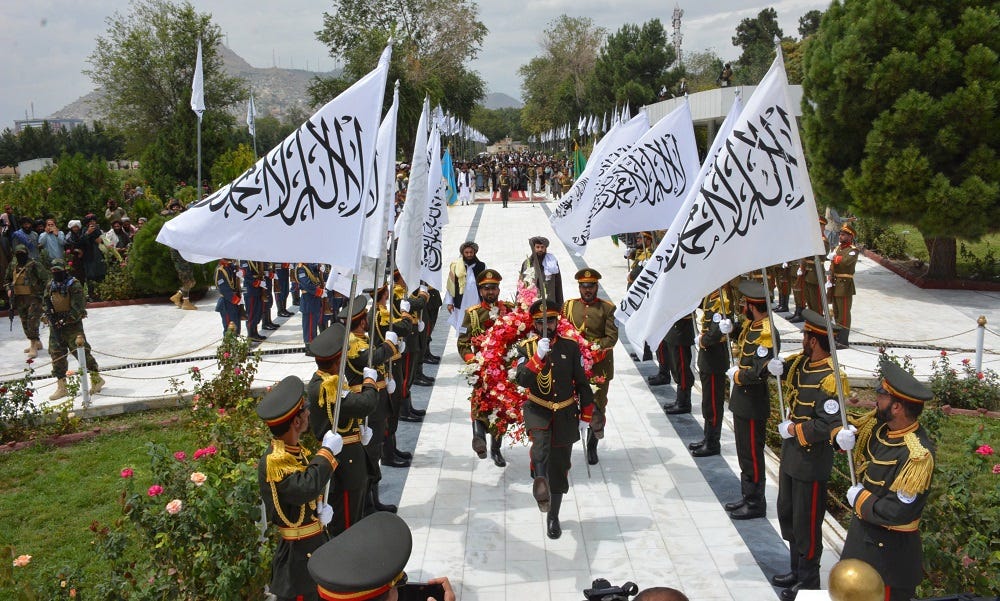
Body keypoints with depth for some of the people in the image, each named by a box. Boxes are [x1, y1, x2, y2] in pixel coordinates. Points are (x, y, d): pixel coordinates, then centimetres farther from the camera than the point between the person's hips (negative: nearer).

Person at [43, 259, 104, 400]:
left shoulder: (73, 285, -11)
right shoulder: (50, 286, 9)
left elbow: (78, 306, -15)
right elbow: (45, 303, 13)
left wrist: (66, 320, -17)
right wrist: (50, 317, -4)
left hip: (72, 323, -6)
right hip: (56, 324, 6)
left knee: (81, 351, -6)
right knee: (57, 354, 4)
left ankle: (96, 378, 9)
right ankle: (61, 387, 9)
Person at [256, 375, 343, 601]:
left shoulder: (295, 450, 1)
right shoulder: (272, 462, -27)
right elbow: (306, 487, -42)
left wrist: (322, 508, -9)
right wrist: (327, 451, -29)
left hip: (318, 540, 9)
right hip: (298, 552, -9)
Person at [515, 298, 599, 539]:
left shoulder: (571, 347, 1)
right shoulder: (526, 348, 0)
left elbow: (583, 385, 6)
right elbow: (522, 379, -17)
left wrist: (586, 417, 5)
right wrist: (539, 356, -28)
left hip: (566, 415, 1)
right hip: (537, 411, -1)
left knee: (559, 465, 6)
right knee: (540, 439, -35)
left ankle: (553, 517, 21)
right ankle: (540, 480, -58)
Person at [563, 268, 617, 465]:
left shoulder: (607, 308, 1)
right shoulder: (568, 306, 7)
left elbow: (612, 337, -6)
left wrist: (596, 348, -21)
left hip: (599, 366, -1)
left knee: (597, 407, 6)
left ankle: (592, 447, 20)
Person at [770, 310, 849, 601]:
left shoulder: (830, 378, -24)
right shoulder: (801, 362, 1)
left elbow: (828, 425, -27)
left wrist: (793, 430, -19)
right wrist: (774, 366, -5)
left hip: (812, 462, -9)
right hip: (791, 454, 9)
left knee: (806, 523, 6)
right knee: (787, 515, 21)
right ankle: (797, 570, 39)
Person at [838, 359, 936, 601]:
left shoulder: (917, 455, -29)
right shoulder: (879, 422, -7)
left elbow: (899, 512, -30)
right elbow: (851, 427, 12)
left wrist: (860, 499, -15)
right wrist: (843, 437, -12)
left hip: (888, 548, -8)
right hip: (862, 531, 8)